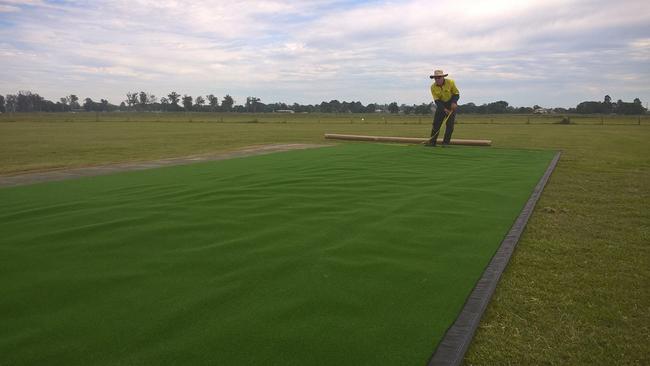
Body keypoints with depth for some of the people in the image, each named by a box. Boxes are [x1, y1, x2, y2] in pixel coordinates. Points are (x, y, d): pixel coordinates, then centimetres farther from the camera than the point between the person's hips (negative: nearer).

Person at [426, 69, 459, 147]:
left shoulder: (451, 82, -16)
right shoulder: (433, 87, -12)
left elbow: (456, 94, -8)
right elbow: (437, 100, -15)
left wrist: (454, 102, -27)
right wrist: (444, 109, -25)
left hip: (451, 104, -2)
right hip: (441, 105, 2)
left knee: (450, 124, -8)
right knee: (436, 123, -4)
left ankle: (446, 142, -5)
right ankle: (432, 142, 0)